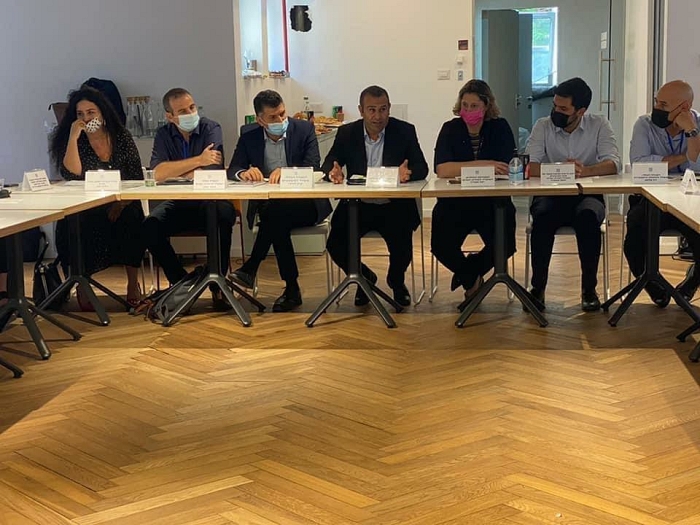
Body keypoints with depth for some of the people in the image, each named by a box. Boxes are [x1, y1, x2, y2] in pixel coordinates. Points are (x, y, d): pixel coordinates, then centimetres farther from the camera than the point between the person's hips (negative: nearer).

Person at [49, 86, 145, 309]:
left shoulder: (122, 138, 4)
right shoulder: (73, 142, 1)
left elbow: (137, 179, 0)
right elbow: (72, 175, -17)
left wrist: (122, 203, -17)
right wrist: (73, 137, -19)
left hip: (121, 207, 1)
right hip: (85, 211, 0)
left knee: (131, 220, -31)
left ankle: (133, 283, -13)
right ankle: (81, 283, -8)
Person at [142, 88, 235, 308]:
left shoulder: (211, 129, -4)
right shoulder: (163, 135, 4)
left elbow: (211, 173, -18)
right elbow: (157, 173, -13)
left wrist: (172, 173, -8)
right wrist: (198, 160, -17)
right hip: (178, 204, 3)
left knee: (223, 217, -35)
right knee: (150, 226, -25)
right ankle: (180, 280, -5)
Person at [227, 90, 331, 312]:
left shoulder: (304, 130, 2)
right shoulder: (249, 138, 8)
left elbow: (314, 167, -9)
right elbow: (232, 171, 2)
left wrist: (286, 171, -29)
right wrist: (244, 173, -24)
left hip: (305, 204, -2)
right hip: (267, 206, 2)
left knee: (276, 212, -35)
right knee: (276, 221, -33)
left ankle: (250, 269, -28)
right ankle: (291, 289, -26)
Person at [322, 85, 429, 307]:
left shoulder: (405, 131, 0)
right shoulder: (346, 133, 4)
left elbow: (421, 168, -6)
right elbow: (327, 166, -1)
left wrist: (408, 173, -31)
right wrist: (333, 172, -27)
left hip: (395, 206, -1)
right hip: (357, 206, 2)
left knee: (402, 247, -25)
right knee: (335, 245, -19)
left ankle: (396, 281, 15)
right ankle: (364, 277, 15)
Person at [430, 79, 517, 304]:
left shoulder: (500, 128, 0)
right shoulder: (450, 129, 0)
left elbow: (505, 169, -12)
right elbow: (442, 170, -16)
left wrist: (462, 169, -14)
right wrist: (482, 164, -19)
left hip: (492, 202, 0)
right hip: (454, 203, 0)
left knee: (505, 246, -22)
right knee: (441, 247, -21)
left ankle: (467, 274, 13)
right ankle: (472, 278, 16)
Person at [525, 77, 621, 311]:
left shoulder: (599, 125, 2)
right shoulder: (543, 126, 2)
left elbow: (612, 164, -11)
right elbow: (530, 167, -10)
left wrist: (585, 171, -31)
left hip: (587, 196, 0)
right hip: (550, 195, 0)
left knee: (588, 216, -34)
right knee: (542, 217, -34)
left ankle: (589, 288, -19)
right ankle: (538, 287, -18)